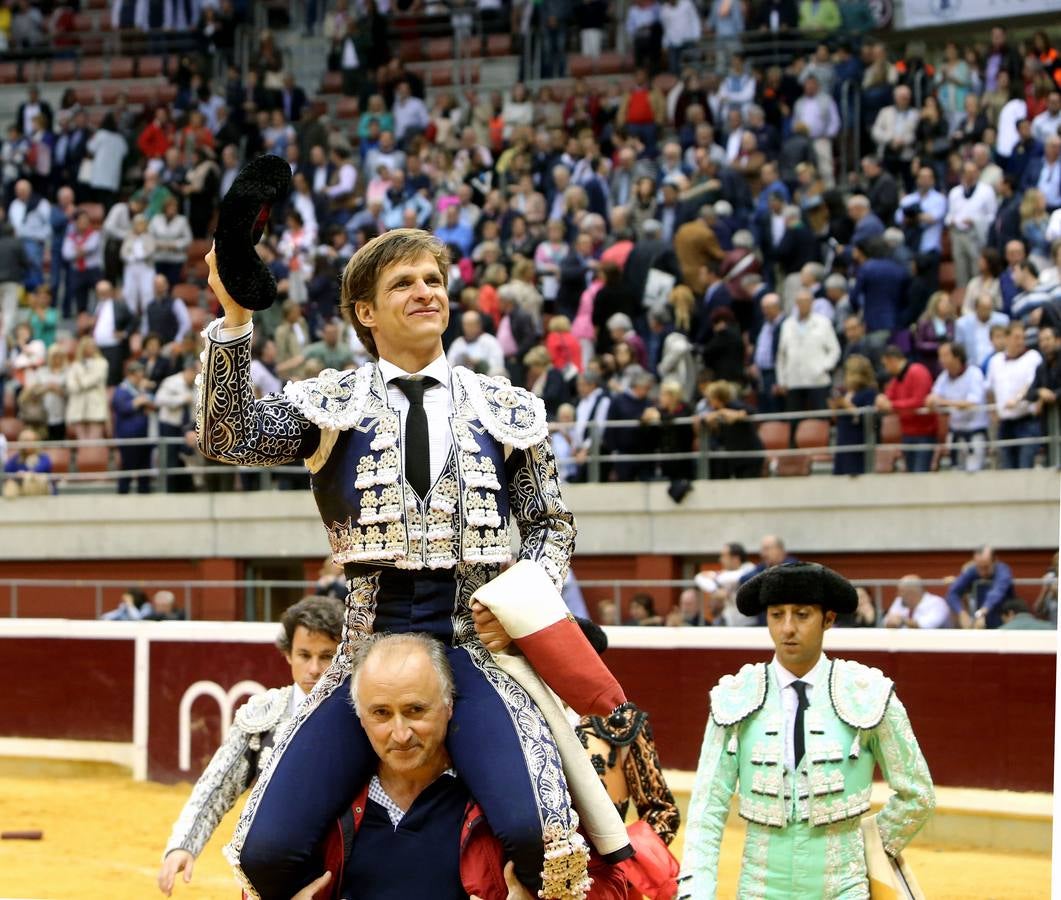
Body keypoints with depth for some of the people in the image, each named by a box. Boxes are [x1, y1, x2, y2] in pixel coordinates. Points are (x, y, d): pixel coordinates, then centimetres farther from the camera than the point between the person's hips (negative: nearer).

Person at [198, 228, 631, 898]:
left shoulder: (504, 410, 10)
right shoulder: (332, 404, 7)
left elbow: (553, 526, 17)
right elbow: (228, 439, -8)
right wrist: (235, 318, -19)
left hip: (475, 647, -1)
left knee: (533, 830, -27)